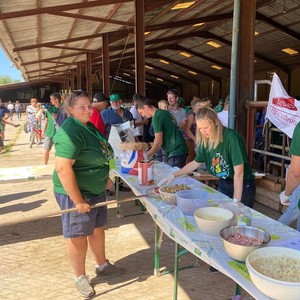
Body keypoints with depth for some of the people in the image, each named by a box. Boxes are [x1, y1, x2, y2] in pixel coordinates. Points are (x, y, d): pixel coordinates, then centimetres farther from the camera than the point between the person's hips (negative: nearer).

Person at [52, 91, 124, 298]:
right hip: (76, 192, -9)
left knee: (98, 228, 21)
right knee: (78, 236, 7)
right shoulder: (70, 132, -24)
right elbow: (63, 168, -30)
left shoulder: (89, 127, 7)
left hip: (95, 190, 9)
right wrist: (78, 200, -27)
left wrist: (104, 177, 15)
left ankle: (102, 265, 42)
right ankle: (81, 278, 28)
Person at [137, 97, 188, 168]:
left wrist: (147, 155, -1)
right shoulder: (164, 112, 14)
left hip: (175, 153, -9)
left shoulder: (156, 117, -13)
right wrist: (151, 153, 18)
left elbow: (158, 142, -15)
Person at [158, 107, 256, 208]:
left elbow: (239, 172, -24)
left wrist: (236, 201, -25)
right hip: (223, 184, 5)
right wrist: (173, 176, 4)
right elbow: (196, 163, 9)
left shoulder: (231, 138, -24)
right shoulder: (205, 140, -6)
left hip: (243, 186, -5)